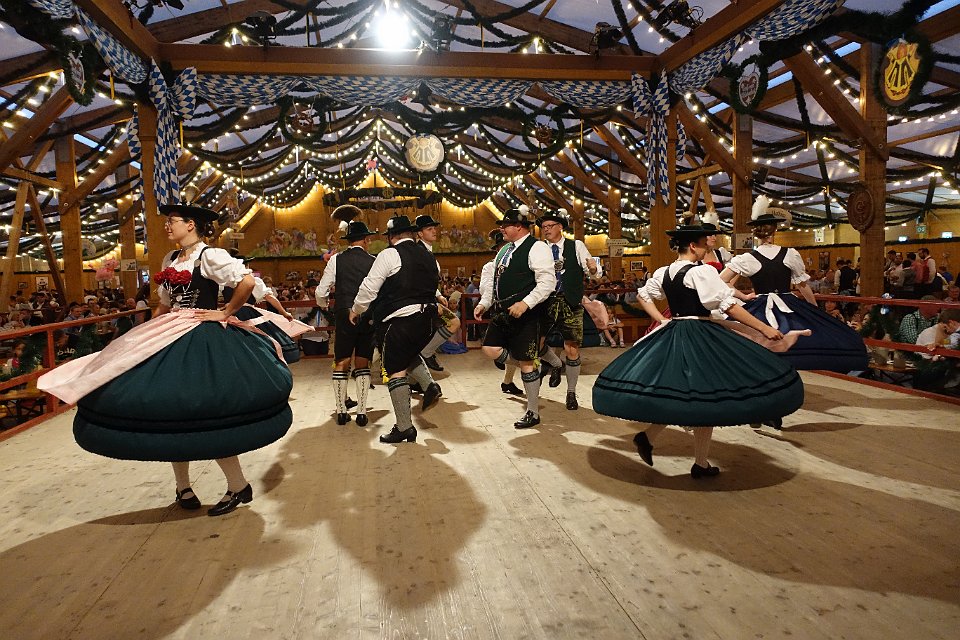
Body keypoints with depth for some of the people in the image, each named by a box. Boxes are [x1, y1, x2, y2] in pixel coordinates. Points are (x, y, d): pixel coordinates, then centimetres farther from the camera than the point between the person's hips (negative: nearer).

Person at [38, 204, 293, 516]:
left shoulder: (209, 255, -10)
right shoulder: (170, 260, 15)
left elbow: (247, 281, -22)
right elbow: (164, 305, 22)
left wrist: (225, 313, -14)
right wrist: (148, 334, 15)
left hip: (203, 340, -8)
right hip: (170, 339, 8)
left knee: (205, 414, -7)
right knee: (171, 412, 9)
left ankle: (239, 486, 6)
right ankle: (183, 486, 25)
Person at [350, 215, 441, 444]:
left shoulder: (389, 255, -7)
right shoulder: (429, 257, 12)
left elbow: (370, 287, -6)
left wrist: (356, 310, 9)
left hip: (398, 321, -7)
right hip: (427, 319, 7)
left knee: (395, 371, 1)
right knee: (410, 353, 32)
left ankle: (404, 426, 2)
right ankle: (429, 385, 8)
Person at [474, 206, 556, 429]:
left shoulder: (536, 248, -11)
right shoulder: (504, 250, 16)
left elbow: (548, 282, -19)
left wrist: (525, 303, -27)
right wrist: (484, 303, 13)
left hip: (524, 315, -8)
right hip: (502, 314, 8)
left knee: (526, 362, -1)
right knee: (490, 349, 1)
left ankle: (533, 413, 14)